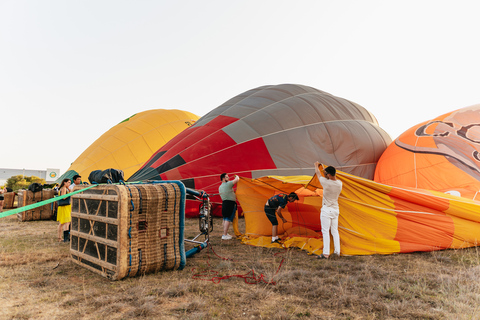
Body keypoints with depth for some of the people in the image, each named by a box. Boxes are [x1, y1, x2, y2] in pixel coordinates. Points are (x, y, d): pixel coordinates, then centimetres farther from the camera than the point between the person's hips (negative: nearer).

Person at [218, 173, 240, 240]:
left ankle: (226, 233, 25)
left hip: (224, 203, 9)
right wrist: (237, 176, 10)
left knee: (225, 219, 16)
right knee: (228, 219, -6)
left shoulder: (220, 187, 16)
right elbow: (237, 179, -13)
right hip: (230, 203, -9)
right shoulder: (228, 184, -11)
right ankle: (224, 235, -6)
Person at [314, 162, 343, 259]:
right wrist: (326, 172, 35)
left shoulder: (326, 182, -18)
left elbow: (318, 174, 2)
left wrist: (316, 165, 21)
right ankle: (337, 252, 18)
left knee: (325, 231, -3)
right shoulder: (339, 183, -2)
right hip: (336, 209, 6)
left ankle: (326, 253, -3)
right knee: (335, 231, 13)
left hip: (326, 210, -6)